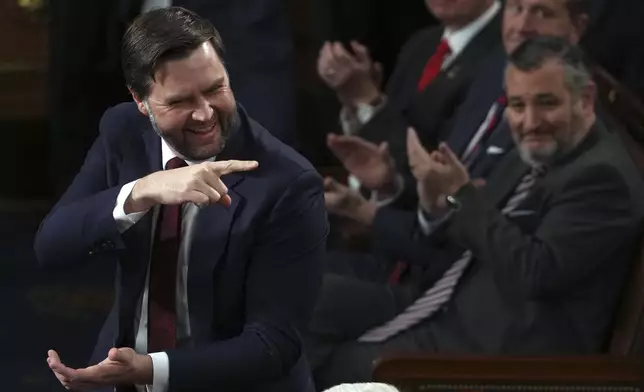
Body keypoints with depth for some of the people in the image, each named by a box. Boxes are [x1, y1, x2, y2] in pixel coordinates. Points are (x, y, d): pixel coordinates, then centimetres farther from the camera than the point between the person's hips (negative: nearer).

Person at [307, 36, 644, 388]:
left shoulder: (602, 176, -14)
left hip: (496, 349, -9)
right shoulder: (528, 161, 14)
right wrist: (436, 209, -5)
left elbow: (534, 273, -25)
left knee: (332, 368, -17)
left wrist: (461, 195, -17)